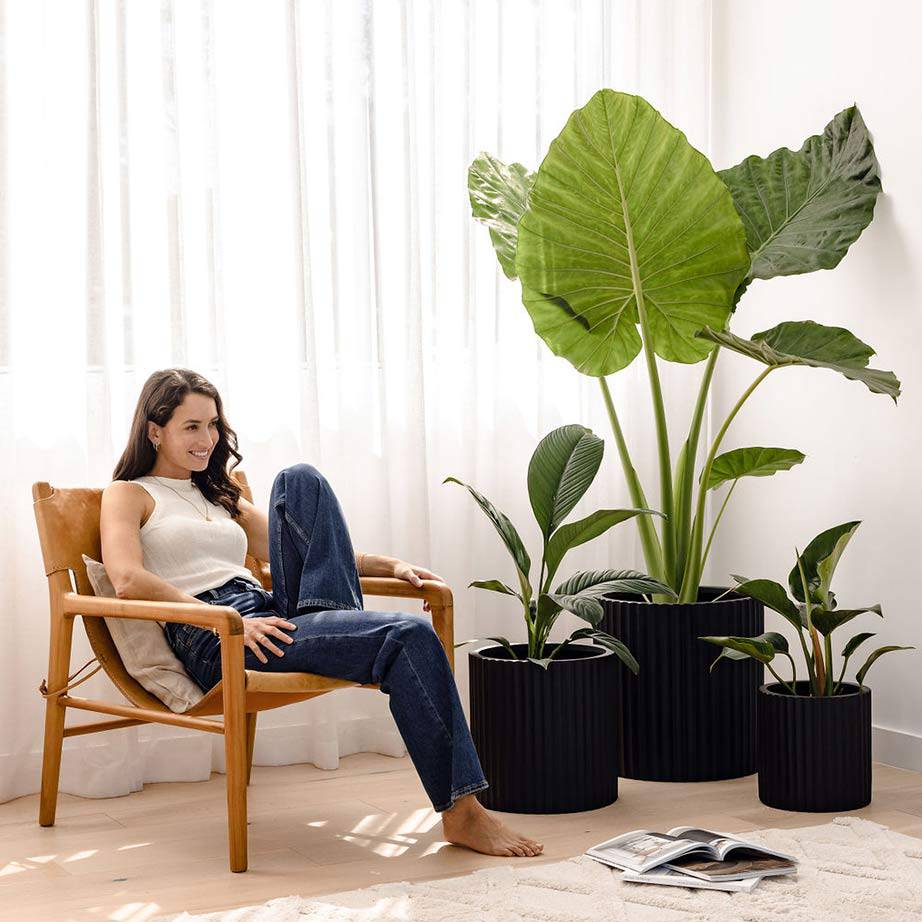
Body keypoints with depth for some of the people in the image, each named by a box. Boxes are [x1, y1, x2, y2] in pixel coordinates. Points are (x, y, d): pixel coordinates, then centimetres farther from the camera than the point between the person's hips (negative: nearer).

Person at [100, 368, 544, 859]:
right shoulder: (128, 495, 8)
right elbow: (128, 580, -12)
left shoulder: (219, 495, 30)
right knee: (410, 634, -25)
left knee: (300, 480, -10)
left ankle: (333, 621, -19)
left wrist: (391, 566, 10)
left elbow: (315, 548, 28)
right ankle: (461, 811, -26)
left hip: (268, 618, 7)